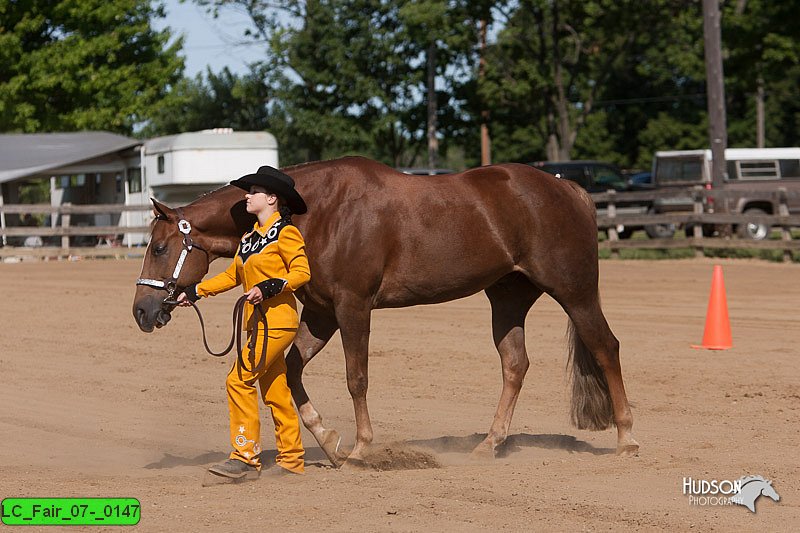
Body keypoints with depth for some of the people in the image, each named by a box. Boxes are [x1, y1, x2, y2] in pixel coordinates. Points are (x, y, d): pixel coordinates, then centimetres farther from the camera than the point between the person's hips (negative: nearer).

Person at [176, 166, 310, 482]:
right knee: (274, 392, 10)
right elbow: (233, 275, 25)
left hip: (277, 321, -9)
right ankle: (292, 459, 16)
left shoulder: (286, 233, -8)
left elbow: (302, 272, -15)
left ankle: (246, 458, -14)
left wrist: (271, 287, -26)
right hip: (258, 324, 9)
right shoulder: (249, 237, 18)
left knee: (240, 380, -15)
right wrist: (196, 291, 20)